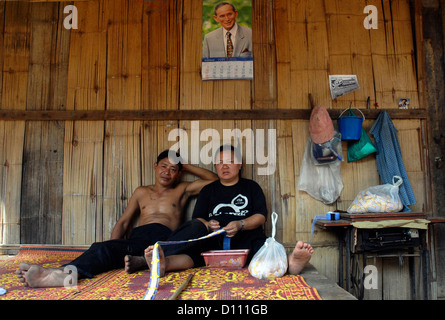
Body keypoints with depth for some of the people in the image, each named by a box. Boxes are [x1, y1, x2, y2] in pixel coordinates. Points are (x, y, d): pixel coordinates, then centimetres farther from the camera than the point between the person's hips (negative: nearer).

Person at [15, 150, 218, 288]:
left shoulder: (182, 190, 25)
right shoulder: (142, 192, 31)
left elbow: (213, 179, 25)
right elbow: (123, 222, 25)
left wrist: (185, 165, 25)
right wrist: (113, 245, 5)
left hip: (165, 237, -3)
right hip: (137, 237, 4)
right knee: (104, 248, -31)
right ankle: (66, 272, -56)